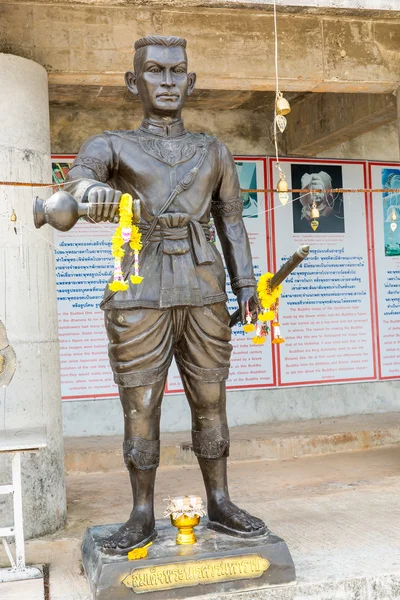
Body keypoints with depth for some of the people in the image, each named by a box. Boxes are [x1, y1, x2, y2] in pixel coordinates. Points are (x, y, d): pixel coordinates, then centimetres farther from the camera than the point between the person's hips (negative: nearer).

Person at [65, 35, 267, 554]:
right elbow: (79, 173, -17)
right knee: (140, 408, 1)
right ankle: (142, 517, 13)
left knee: (211, 402, 7)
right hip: (139, 296, -2)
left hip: (203, 291, 2)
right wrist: (91, 189, -43)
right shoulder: (113, 146, 5)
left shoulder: (214, 152, 14)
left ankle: (220, 505, 20)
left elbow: (232, 222, 13)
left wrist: (246, 287, 2)